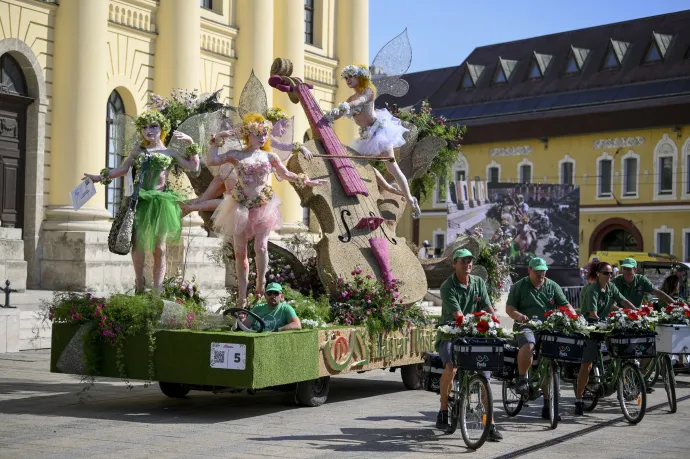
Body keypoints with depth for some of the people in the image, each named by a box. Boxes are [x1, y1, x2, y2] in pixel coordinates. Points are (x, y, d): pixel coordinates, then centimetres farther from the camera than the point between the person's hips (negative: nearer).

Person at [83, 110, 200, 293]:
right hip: (140, 201, 1)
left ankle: (157, 290, 4)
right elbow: (121, 170, 20)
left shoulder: (170, 152, 10)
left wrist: (191, 144, 0)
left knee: (159, 247, -1)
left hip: (161, 201, -1)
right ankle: (139, 282, 10)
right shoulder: (138, 151, 15)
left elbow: (194, 167, 6)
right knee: (137, 241, -10)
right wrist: (100, 177, 16)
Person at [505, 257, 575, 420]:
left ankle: (548, 404, 10)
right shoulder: (519, 286, 6)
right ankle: (522, 378, -14)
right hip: (526, 327, -3)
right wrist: (518, 315, -20)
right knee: (528, 345, -38)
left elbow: (565, 305, 9)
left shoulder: (552, 286, 15)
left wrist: (574, 316, -11)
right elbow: (509, 307, 1)